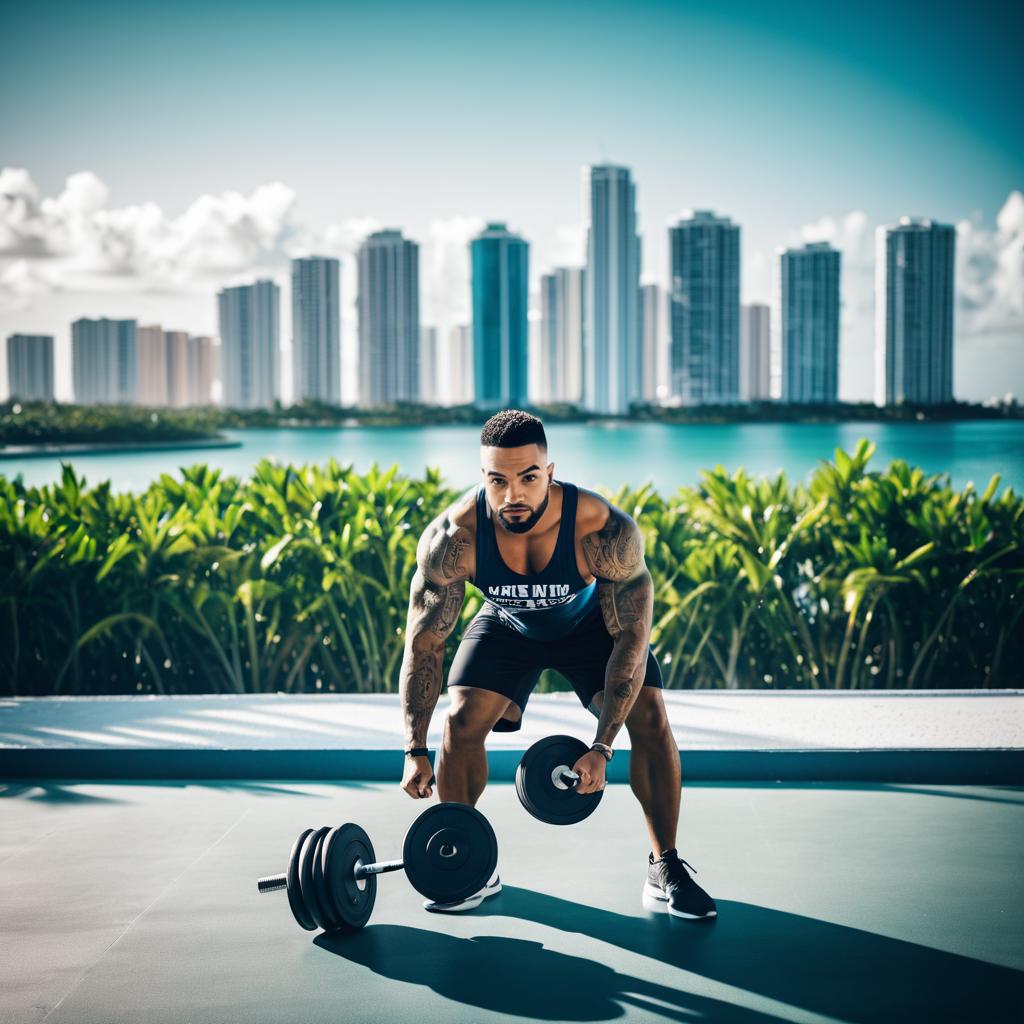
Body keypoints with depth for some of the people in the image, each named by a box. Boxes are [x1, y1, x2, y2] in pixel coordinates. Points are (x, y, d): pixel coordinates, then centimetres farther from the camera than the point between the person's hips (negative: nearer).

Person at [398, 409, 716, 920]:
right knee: (460, 722, -15)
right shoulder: (453, 537, -36)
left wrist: (602, 747, -34)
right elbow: (424, 643, -25)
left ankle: (665, 870, 1)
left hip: (591, 621, -1)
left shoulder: (606, 532, -40)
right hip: (508, 624, 1)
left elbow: (631, 638, -30)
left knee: (650, 718, -16)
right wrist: (415, 750, -27)